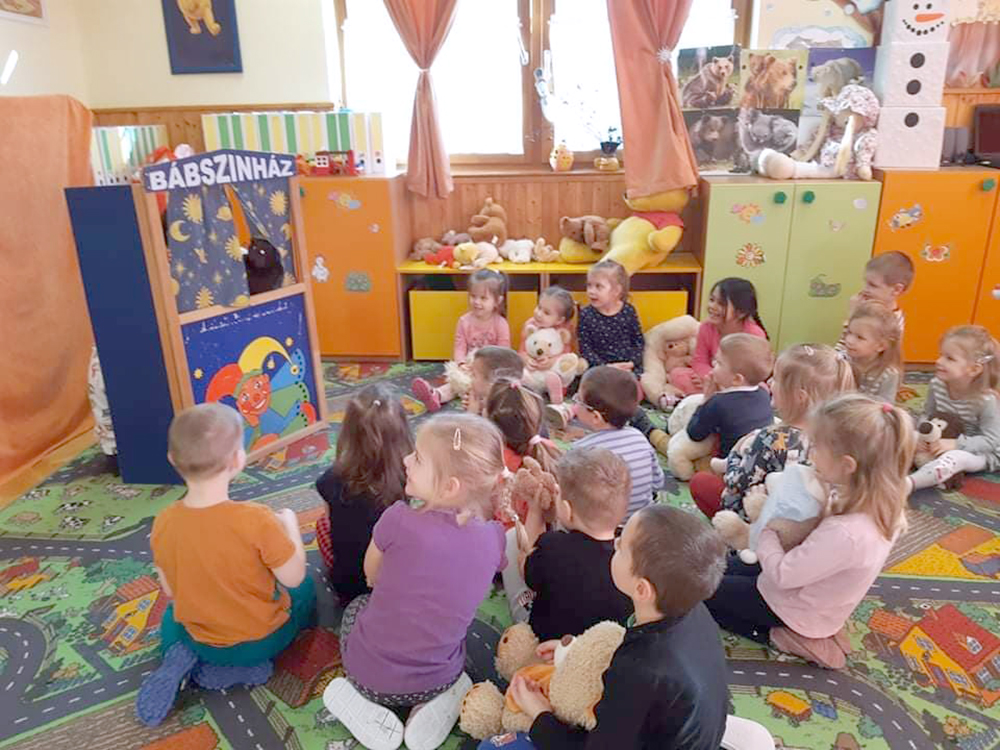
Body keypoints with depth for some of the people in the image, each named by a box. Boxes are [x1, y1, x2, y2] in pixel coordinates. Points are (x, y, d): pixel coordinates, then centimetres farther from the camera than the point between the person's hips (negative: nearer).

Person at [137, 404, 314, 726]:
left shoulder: (163, 524, -17)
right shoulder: (257, 520, -32)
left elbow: (170, 591, -3)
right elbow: (294, 578, -20)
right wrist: (289, 522, -6)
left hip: (200, 639, 4)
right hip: (263, 639, -4)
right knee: (305, 589, 27)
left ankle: (184, 659, 4)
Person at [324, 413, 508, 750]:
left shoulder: (399, 519, -25)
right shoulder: (494, 537, -14)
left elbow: (371, 576, -3)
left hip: (368, 673, -2)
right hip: (437, 680, 3)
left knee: (357, 606, 29)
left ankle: (366, 706, 9)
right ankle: (440, 699, 10)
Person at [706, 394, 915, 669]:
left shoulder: (845, 534, -41)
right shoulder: (882, 504, -16)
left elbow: (781, 574, -29)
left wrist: (765, 525, -15)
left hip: (794, 611, -9)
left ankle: (772, 636, 4)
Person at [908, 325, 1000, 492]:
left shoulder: (985, 400, -24)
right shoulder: (937, 385, -12)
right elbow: (927, 415, -1)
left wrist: (956, 444, -34)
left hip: (980, 452, -7)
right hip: (942, 442, 7)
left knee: (954, 457, -40)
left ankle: (907, 484, -56)